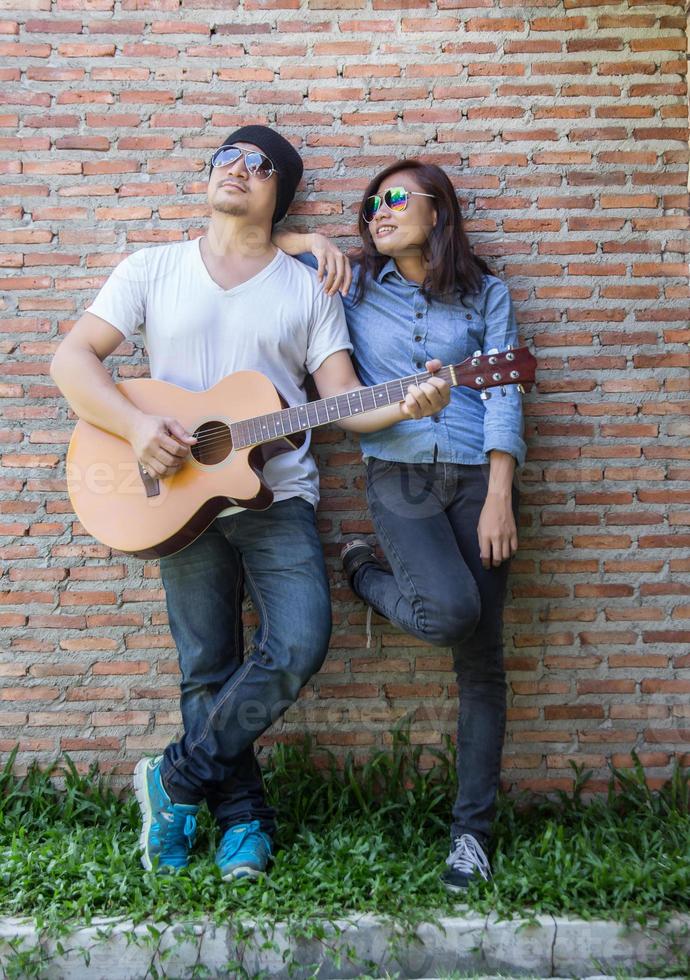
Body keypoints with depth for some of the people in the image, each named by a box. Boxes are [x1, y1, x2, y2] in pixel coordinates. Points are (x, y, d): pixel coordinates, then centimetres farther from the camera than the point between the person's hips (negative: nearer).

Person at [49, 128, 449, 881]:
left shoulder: (308, 289, 9)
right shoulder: (153, 269, 8)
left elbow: (343, 400, 2)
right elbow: (71, 357, 2)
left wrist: (404, 404, -19)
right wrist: (136, 425, -14)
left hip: (279, 497, 1)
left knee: (300, 644, -15)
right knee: (208, 670, 3)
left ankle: (176, 780, 3)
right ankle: (243, 817, 21)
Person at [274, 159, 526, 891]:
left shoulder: (485, 294, 10)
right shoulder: (354, 286, 12)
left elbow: (504, 395, 0)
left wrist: (498, 498, -10)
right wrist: (313, 244, 0)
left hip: (478, 475, 1)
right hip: (398, 475, -1)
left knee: (482, 659, -1)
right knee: (451, 612, -27)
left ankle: (472, 829, 11)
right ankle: (364, 573, 8)